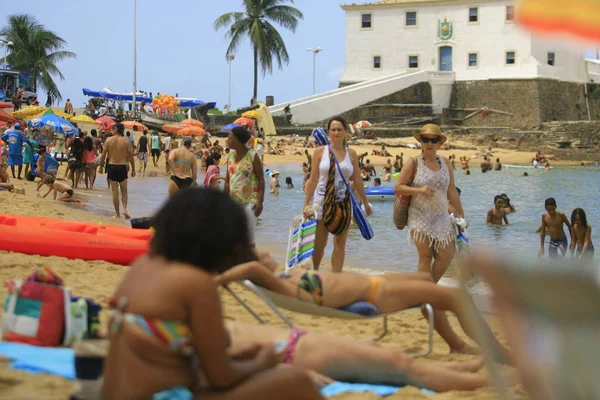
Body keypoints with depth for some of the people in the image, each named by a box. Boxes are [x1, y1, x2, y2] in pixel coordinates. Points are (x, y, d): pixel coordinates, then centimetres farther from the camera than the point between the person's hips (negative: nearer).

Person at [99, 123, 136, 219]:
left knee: (115, 191, 6)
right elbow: (131, 156, 0)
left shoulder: (109, 140, -3)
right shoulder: (125, 141, -2)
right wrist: (133, 170, 9)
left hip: (111, 167, 0)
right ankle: (125, 208, -7)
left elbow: (103, 155, -3)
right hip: (122, 167, 0)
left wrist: (101, 167, 10)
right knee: (124, 191, 13)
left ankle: (117, 213, 9)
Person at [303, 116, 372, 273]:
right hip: (322, 201, -2)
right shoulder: (320, 151, 0)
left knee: (340, 244, 3)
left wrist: (365, 202, 12)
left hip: (343, 203, 2)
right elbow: (313, 179, 0)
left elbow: (357, 179, 10)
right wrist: (307, 204, -4)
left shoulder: (351, 153, 5)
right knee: (319, 244, 2)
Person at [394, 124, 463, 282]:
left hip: (441, 217, 4)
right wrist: (419, 189, -18)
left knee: (447, 256, -2)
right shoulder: (414, 162, -2)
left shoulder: (445, 163, 8)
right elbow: (398, 187, -5)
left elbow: (452, 192, 13)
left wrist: (461, 213, 14)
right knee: (425, 256, -2)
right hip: (420, 217, -4)